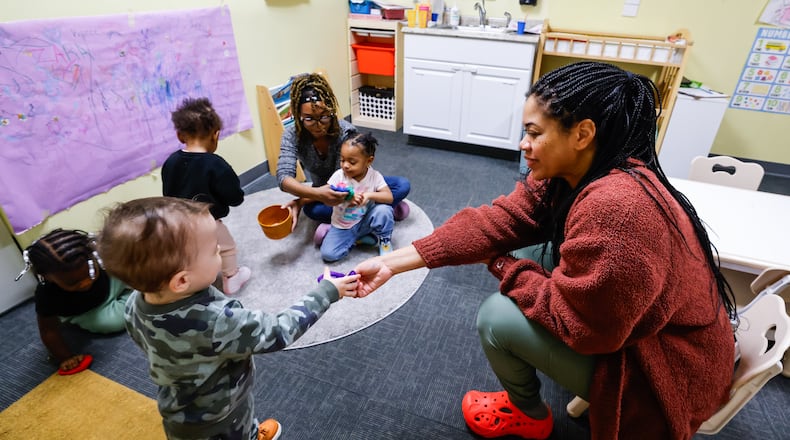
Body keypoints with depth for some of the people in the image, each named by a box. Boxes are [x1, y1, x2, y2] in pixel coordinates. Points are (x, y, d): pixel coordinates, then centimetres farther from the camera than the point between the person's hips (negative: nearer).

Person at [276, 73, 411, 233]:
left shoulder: (346, 133, -26)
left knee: (403, 185, -22)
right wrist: (317, 193, -54)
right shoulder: (292, 136, -20)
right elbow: (284, 177, -33)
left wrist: (301, 201, -40)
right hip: (323, 191, 1)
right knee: (312, 209, -36)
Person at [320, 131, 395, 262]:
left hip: (365, 222, 0)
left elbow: (389, 197, -19)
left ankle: (384, 240, -2)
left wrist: (370, 195, -33)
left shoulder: (375, 176, -12)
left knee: (383, 209, -29)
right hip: (342, 226, 0)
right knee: (328, 254, -20)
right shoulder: (338, 176, -13)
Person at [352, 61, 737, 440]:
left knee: (497, 316, -15)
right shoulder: (563, 175, -7)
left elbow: (574, 319, -28)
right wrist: (390, 263, -15)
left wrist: (500, 265, -13)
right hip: (623, 322, 8)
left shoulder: (614, 208, -35)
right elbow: (493, 224, -12)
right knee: (525, 254, 4)